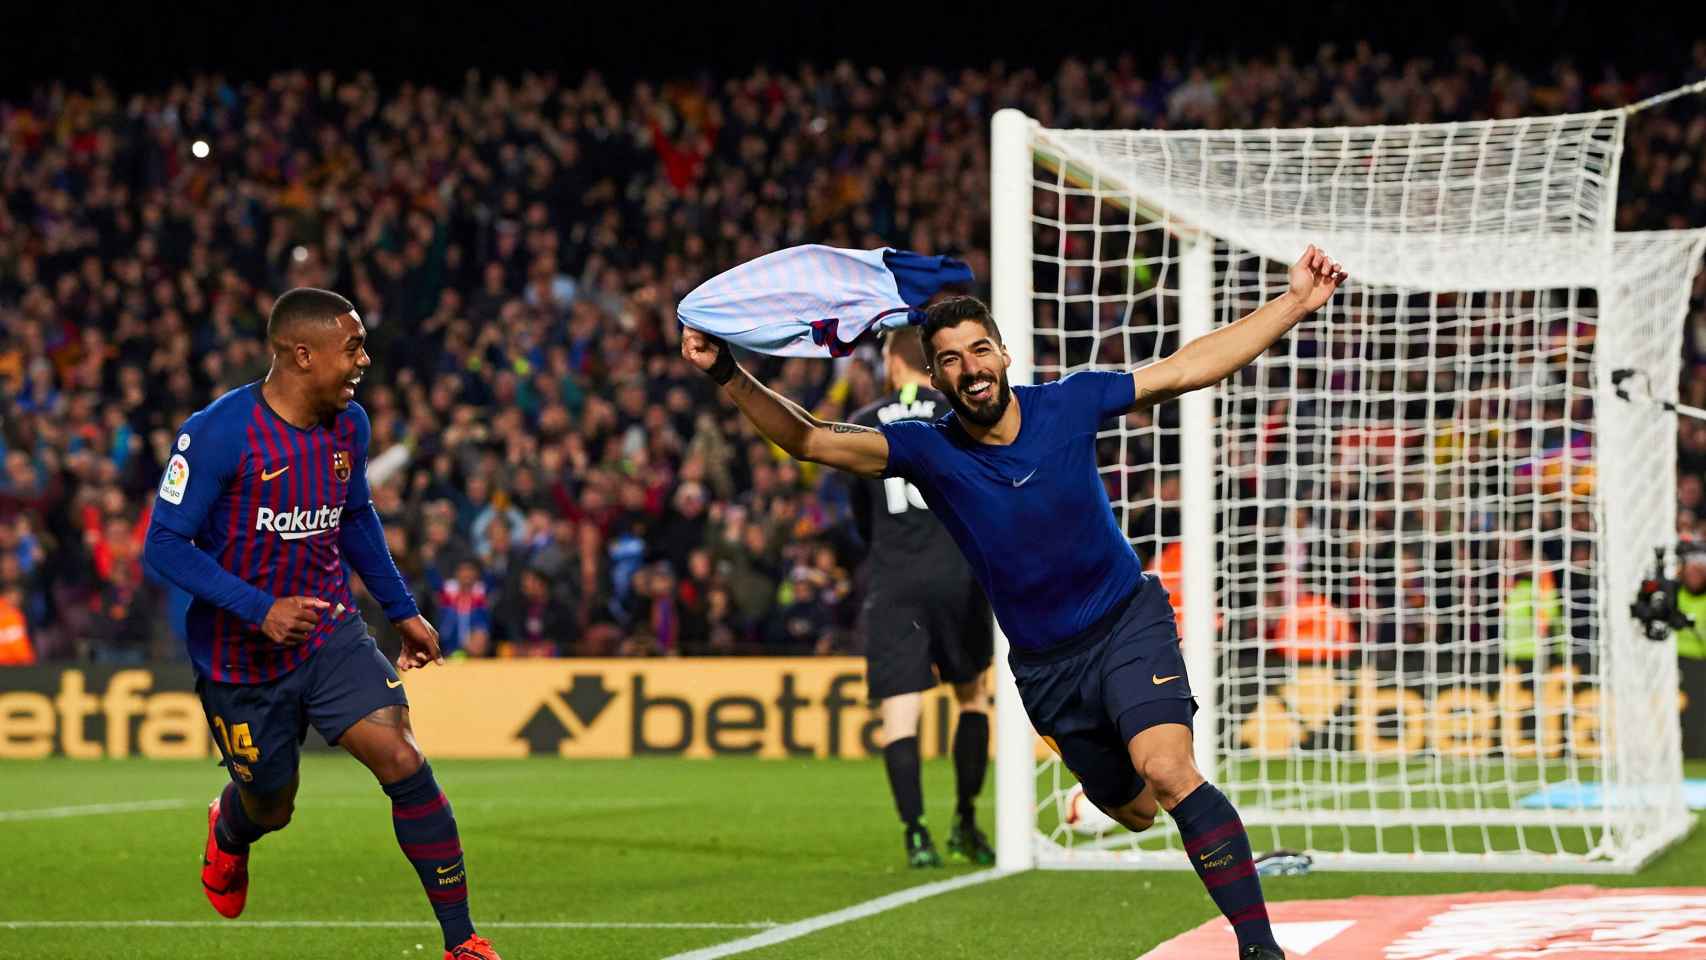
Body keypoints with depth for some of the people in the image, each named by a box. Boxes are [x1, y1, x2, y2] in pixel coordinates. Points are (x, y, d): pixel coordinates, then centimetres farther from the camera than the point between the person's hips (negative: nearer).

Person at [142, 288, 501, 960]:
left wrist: (402, 610, 18)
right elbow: (163, 545, -20)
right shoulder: (218, 433, -21)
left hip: (330, 633, 4)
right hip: (241, 655, -3)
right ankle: (228, 832, 55)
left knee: (401, 760, -18)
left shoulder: (349, 425, -1)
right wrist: (261, 609, -30)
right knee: (270, 808, 14)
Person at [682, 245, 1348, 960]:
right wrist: (726, 375, -31)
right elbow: (811, 440, -18)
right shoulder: (930, 451, -10)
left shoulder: (1067, 405, -9)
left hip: (1128, 620, -2)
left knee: (1166, 772, -25)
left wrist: (1297, 301, -3)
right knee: (1131, 812, 12)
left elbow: (1191, 368, -2)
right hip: (1045, 665, 2)